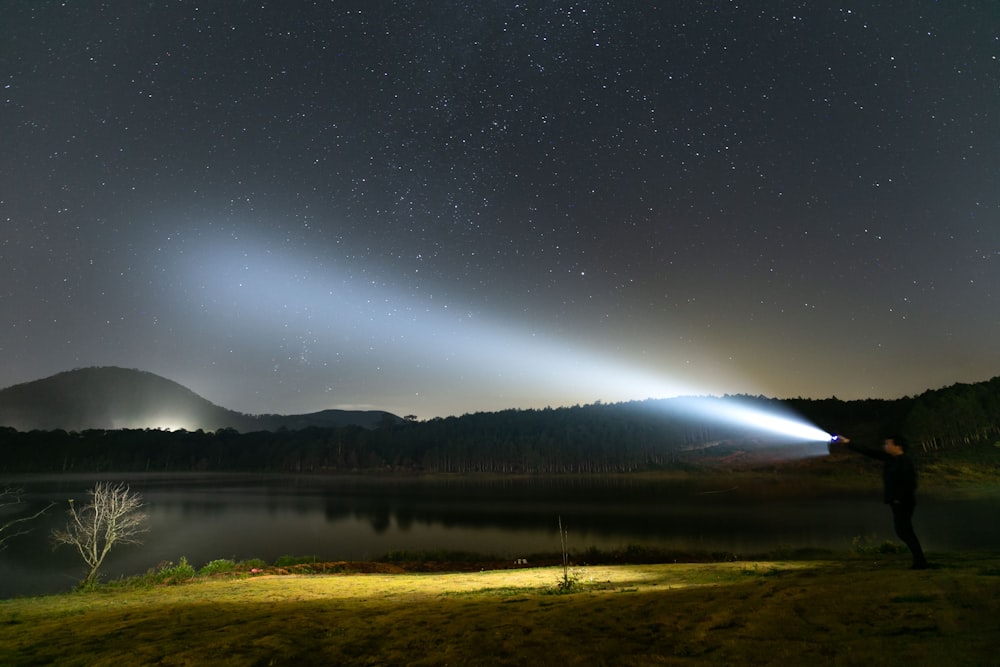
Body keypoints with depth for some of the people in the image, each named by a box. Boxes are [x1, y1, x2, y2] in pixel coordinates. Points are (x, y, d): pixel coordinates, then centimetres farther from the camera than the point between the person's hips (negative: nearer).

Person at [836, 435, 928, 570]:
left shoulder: (905, 462, -16)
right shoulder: (889, 458, 8)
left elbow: (910, 483, -21)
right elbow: (868, 452, 12)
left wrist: (899, 498, -18)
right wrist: (847, 442, 11)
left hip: (902, 503, -9)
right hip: (897, 503, 9)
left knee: (905, 532, -6)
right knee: (903, 532, 13)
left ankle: (920, 562, 1)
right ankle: (919, 561, 20)